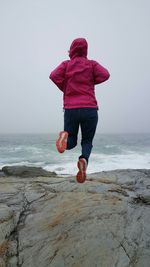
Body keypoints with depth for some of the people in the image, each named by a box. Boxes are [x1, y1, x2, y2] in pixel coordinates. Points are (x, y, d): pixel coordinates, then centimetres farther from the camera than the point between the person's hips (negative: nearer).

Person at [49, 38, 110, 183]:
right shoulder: (92, 64, 12)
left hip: (70, 109, 0)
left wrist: (65, 89, 10)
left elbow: (54, 76, -5)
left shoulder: (66, 64, 12)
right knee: (87, 141, 13)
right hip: (90, 109, 0)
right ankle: (84, 159, -20)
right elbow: (105, 75, -4)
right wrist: (90, 82, 11)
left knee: (71, 142, 14)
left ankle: (65, 136, -22)